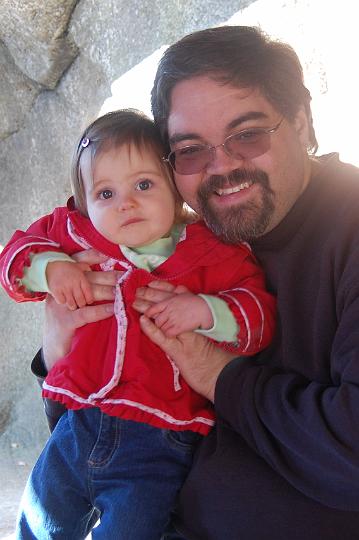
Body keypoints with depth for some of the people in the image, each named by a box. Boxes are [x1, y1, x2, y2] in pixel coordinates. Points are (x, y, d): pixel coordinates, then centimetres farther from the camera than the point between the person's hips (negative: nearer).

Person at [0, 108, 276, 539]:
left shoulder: (213, 256, -8)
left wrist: (206, 310, -28)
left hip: (157, 445, -4)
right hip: (78, 429, 4)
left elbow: (260, 313, -10)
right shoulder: (77, 238, 2)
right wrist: (50, 268, -11)